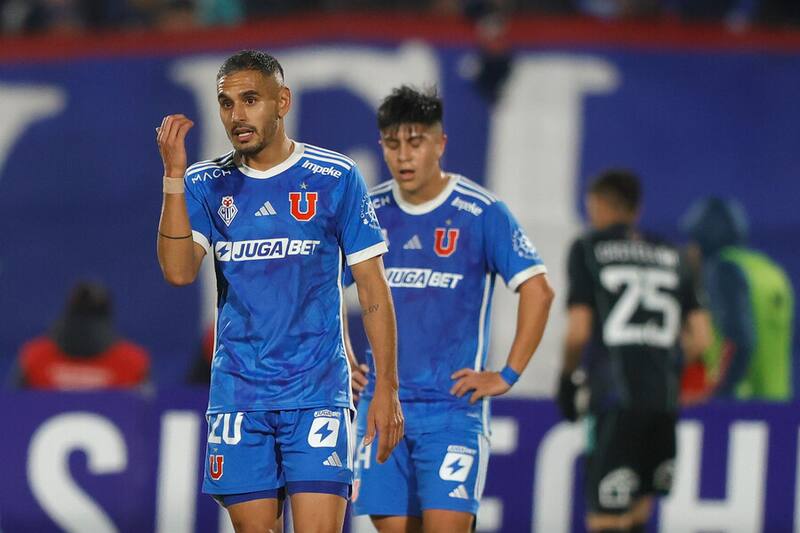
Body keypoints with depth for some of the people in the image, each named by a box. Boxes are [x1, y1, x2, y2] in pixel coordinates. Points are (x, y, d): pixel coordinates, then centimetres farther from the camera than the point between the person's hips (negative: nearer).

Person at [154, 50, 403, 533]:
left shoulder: (336, 179, 0)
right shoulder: (207, 184, 6)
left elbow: (372, 288, 2)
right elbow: (179, 271, -9)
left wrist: (386, 387, -3)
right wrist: (174, 176, -16)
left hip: (317, 394, -3)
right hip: (238, 396, 3)